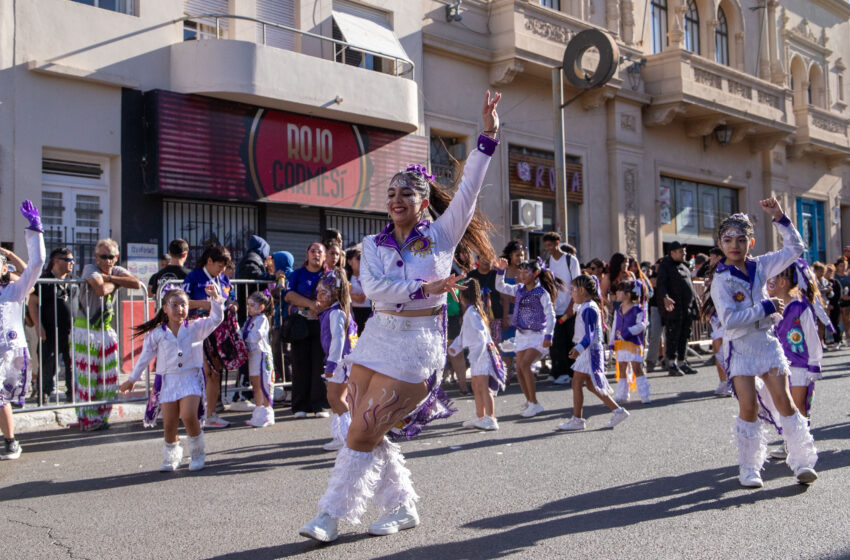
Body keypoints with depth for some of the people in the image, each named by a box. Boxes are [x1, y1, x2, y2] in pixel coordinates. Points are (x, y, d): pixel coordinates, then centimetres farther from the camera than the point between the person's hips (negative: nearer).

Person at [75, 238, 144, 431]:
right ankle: (87, 419, 6)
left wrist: (110, 278, -16)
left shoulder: (118, 271, 7)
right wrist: (116, 283, -10)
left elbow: (137, 283, -13)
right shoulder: (90, 269, -9)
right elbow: (101, 290, -29)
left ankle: (101, 417, 16)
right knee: (87, 376, -3)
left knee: (109, 376, 5)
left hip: (107, 330, 6)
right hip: (86, 330, -5)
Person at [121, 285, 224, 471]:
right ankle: (170, 457, 26)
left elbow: (215, 319, -2)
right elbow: (145, 357, 13)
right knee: (169, 424, 3)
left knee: (189, 416, -19)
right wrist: (132, 379, 20)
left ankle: (197, 453, 3)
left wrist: (215, 299, -17)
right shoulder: (156, 334, 5)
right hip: (168, 381, 2)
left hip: (191, 379, -1)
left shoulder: (195, 328, 4)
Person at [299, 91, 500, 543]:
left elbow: (469, 189, -7)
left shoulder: (441, 236, 1)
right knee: (372, 435, 7)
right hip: (376, 339, 5)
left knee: (363, 434, -6)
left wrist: (488, 135, -12)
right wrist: (423, 289, -16)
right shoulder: (373, 244, 7)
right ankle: (401, 507, 24)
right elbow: (372, 287, -9)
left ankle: (332, 514, 4)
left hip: (418, 344, -5)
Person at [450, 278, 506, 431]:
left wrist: (474, 355, -22)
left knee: (484, 387, -11)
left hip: (482, 352, -10)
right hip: (476, 353, 10)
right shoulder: (471, 310, 15)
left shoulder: (472, 311, -15)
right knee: (476, 387, 16)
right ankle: (480, 417, 24)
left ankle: (491, 420, -11)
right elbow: (465, 333, 22)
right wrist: (455, 346, 11)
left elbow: (481, 334, -22)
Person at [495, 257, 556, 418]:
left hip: (537, 334, -7)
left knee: (525, 364, -21)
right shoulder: (519, 290, 8)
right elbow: (500, 287, 17)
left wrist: (548, 336, -16)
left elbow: (550, 315, -10)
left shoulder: (542, 293, -10)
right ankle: (530, 402, 19)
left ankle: (534, 403, -11)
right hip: (521, 333, 7)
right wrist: (500, 271, 3)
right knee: (519, 369, 3)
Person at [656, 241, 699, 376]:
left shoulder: (684, 266, 21)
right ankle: (671, 365, -3)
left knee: (684, 336, 10)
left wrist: (695, 301, 21)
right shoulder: (665, 266, -3)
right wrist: (665, 297, -32)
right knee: (672, 336, -7)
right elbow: (661, 284, -15)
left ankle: (681, 363, 18)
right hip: (673, 307, -8)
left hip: (687, 307, 8)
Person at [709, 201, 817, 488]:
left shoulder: (759, 267, 6)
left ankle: (802, 461, 6)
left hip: (767, 342, 4)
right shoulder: (721, 280, -9)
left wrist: (780, 218, 4)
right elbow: (729, 319, -20)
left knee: (784, 400, -1)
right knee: (749, 407, -5)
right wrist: (766, 307, -16)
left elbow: (794, 248, 14)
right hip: (740, 348, -4)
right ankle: (749, 469, 7)